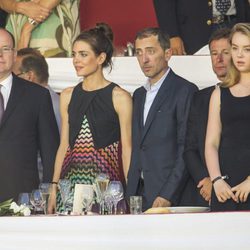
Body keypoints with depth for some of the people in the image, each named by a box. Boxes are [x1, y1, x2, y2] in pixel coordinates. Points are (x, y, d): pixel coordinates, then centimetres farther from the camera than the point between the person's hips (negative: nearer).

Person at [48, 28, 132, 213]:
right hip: (71, 176, 4)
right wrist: (54, 187, 9)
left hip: (105, 176, -4)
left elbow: (127, 148, -3)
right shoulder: (68, 96, 14)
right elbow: (64, 145, 16)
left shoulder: (119, 97, -1)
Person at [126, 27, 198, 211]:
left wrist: (167, 195, -18)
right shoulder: (139, 95, 19)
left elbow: (187, 148, -12)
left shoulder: (185, 91, -6)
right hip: (140, 193, 6)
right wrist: (130, 195, 10)